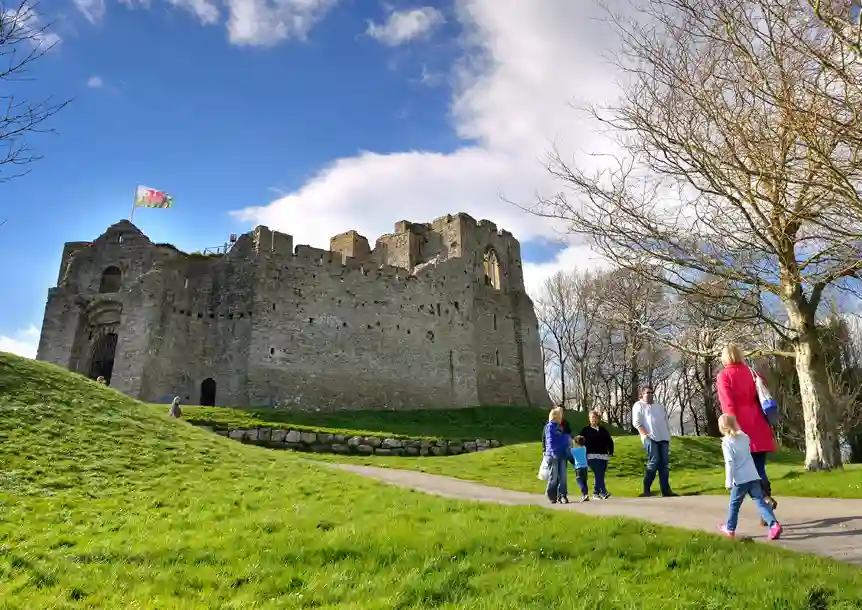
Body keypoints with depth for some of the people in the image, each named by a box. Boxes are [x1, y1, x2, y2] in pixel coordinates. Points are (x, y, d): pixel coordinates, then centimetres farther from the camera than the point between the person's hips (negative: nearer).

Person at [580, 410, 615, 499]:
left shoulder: (603, 429, 17)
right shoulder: (586, 430, 6)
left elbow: (609, 441, 20)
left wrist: (611, 452, 10)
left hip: (603, 456, 5)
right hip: (592, 456, -4)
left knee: (601, 475, 4)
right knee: (598, 475, -17)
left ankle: (596, 493, 12)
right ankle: (603, 492, -20)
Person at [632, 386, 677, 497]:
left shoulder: (659, 405, 25)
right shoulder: (638, 405, 6)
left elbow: (666, 421, 24)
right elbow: (636, 422, -5)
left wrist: (668, 435, 11)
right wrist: (645, 435, -15)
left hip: (663, 438, 6)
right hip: (650, 438, -6)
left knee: (664, 464, 1)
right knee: (653, 462, -14)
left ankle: (666, 490, 2)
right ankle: (646, 490, -6)